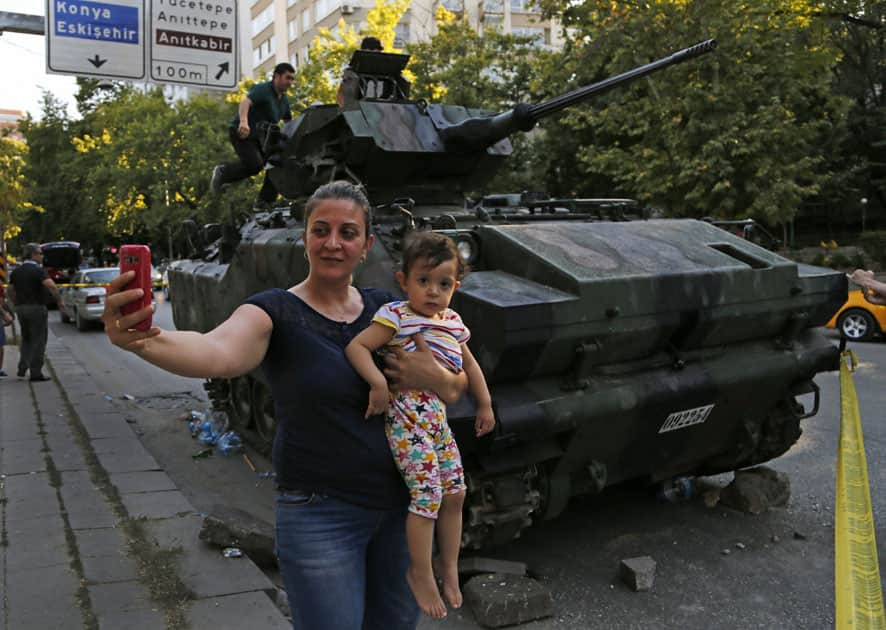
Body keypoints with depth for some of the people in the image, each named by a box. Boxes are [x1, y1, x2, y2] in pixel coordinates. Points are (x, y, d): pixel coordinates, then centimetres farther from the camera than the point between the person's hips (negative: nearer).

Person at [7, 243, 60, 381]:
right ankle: (36, 373, 2)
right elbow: (51, 286, -26)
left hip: (21, 308, 7)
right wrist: (59, 300, -15)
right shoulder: (38, 270, -12)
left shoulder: (16, 271, 10)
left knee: (26, 340, 21)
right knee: (38, 342, 1)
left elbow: (10, 291, 15)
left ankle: (22, 368, 9)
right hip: (37, 308, -6)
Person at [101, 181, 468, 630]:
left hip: (400, 507, 5)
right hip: (320, 515, -5)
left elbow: (458, 385, 8)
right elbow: (217, 354, -33)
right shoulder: (275, 312, -11)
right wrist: (143, 340, -52)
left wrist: (435, 379, -14)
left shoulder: (385, 309, 3)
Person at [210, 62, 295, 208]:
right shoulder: (262, 89, -14)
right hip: (241, 132, -8)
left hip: (259, 136, 8)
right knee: (255, 164, -25)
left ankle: (265, 202, -1)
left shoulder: (284, 100, 12)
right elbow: (245, 102, -32)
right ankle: (222, 172, 1)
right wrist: (243, 121, -52)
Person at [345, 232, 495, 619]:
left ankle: (449, 565, 29)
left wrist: (485, 404, 23)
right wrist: (378, 382, -29)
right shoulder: (397, 317, -10)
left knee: (455, 492, 11)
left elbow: (469, 364, 24)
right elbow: (356, 347, -16)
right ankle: (421, 573, 11)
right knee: (427, 495, -9)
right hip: (406, 414, -7)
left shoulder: (452, 323, 11)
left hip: (437, 415, 8)